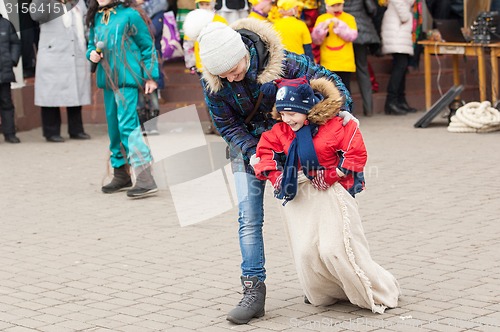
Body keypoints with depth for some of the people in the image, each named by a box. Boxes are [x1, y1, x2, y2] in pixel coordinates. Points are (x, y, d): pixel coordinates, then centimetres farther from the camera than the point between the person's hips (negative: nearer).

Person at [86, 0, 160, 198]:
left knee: (127, 124, -17)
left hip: (127, 78, -7)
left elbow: (147, 46, -4)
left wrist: (151, 76, -5)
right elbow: (92, 45, 23)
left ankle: (145, 177, -20)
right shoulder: (96, 18, 10)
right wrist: (91, 54, -1)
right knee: (113, 127, 13)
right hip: (107, 79, 7)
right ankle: (120, 174, 24)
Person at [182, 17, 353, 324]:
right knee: (249, 218, -10)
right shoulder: (213, 82, -21)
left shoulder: (281, 62, -28)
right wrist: (253, 153, -23)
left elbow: (326, 79, -16)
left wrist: (344, 108, -30)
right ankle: (254, 291, -8)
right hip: (247, 146, 1)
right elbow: (226, 125, -10)